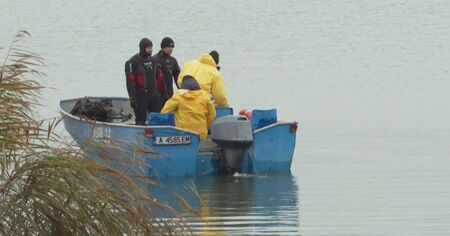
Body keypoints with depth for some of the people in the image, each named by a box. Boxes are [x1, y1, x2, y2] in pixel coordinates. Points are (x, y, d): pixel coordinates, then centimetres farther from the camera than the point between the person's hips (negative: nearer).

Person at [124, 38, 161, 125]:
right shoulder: (133, 62, -9)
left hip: (154, 95, 6)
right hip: (140, 96, -6)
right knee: (141, 120, -2)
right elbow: (130, 81, -13)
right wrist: (132, 98, -18)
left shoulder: (153, 60, 12)